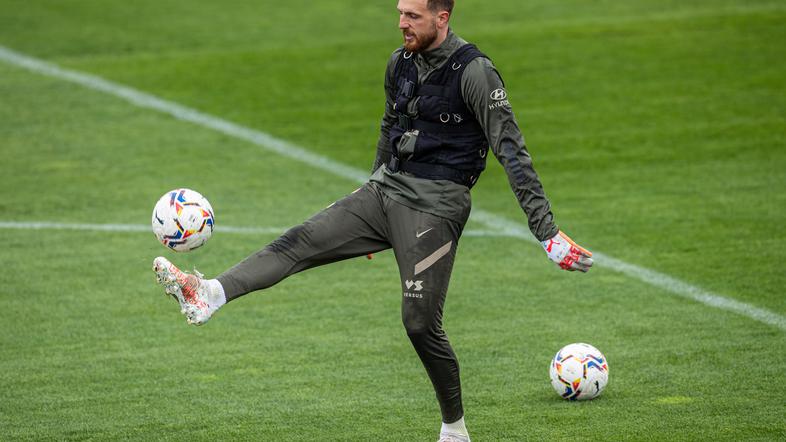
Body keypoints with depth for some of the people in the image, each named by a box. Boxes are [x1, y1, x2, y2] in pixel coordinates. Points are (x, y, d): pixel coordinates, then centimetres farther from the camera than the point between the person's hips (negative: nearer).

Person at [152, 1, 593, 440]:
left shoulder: (474, 72, -13)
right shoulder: (401, 63, 9)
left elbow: (512, 150, -15)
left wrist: (547, 230, -19)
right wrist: (376, 188, 34)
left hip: (436, 205, -7)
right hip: (386, 188, 7)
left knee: (421, 322, -7)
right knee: (301, 241, -11)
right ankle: (209, 294, -26)